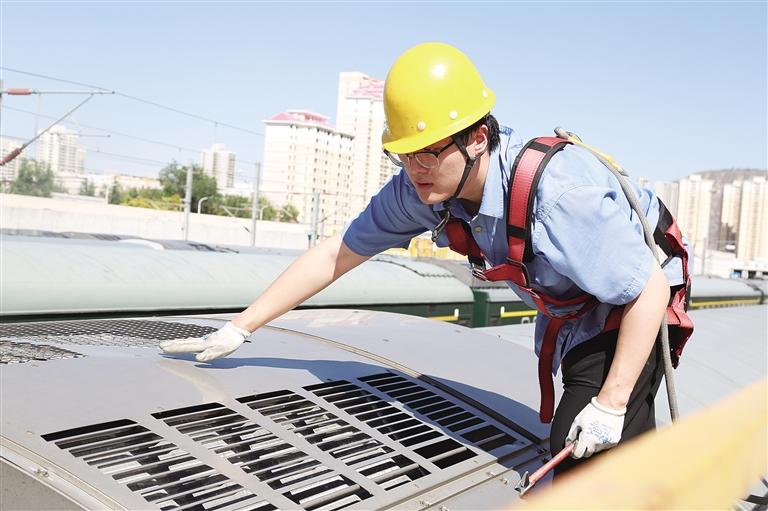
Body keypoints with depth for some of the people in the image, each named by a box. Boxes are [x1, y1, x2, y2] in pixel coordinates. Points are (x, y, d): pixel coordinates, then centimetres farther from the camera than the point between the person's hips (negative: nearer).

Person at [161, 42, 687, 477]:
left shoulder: (558, 193, -40)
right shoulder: (420, 188, -20)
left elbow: (650, 288, -31)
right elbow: (337, 253, -14)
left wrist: (609, 404, -28)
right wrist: (240, 328, -14)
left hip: (631, 306, -6)